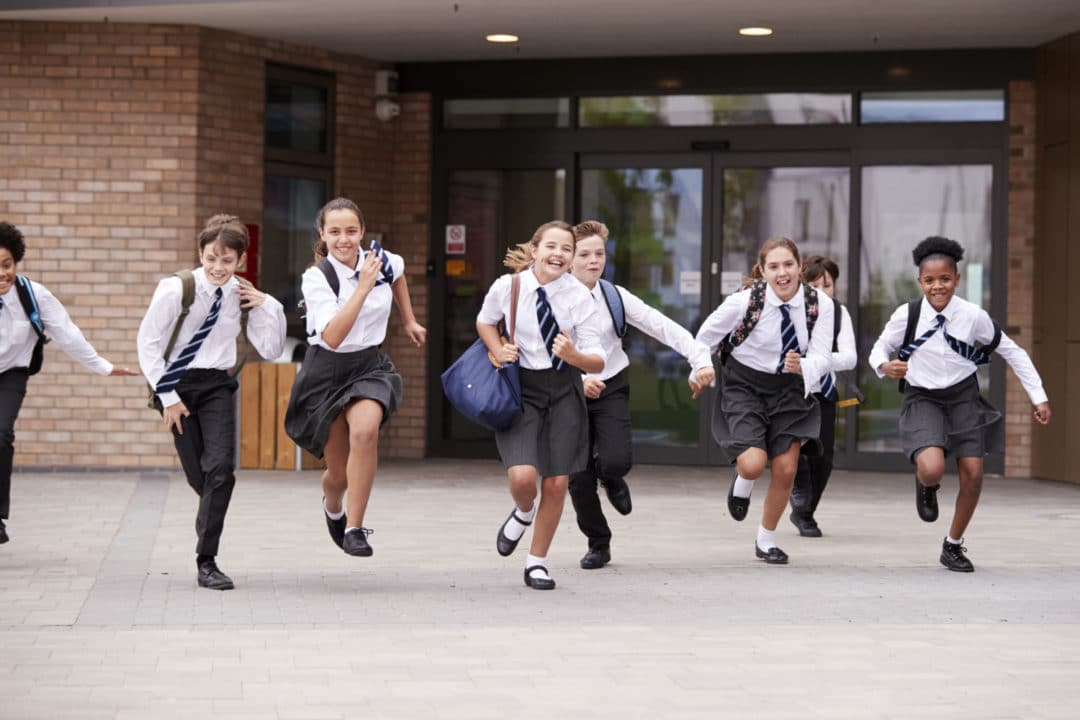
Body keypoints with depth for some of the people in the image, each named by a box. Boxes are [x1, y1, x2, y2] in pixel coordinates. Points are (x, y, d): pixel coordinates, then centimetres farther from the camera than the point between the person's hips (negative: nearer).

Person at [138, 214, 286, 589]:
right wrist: (168, 396, -10)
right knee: (197, 473, 1)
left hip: (217, 385, 2)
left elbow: (270, 349, 6)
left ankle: (207, 562, -10)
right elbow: (148, 343, -8)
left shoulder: (241, 296, -1)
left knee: (220, 467, -15)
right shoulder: (176, 288, -13)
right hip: (177, 384, -2)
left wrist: (266, 306, -7)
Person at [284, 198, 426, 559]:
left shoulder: (382, 261, -7)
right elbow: (333, 337, -31)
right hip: (327, 372, -2)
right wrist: (364, 287, -32)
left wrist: (409, 321, 23)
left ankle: (354, 528, -20)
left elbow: (398, 276, 21)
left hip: (369, 366, 2)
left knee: (364, 431, -32)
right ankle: (332, 507, 46)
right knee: (340, 472, 6)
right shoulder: (316, 278, -17)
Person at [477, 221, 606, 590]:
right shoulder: (507, 287, -10)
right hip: (520, 387, -1)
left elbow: (598, 362, -11)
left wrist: (574, 355, -32)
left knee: (556, 483, 3)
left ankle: (537, 561, 23)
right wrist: (498, 351, -5)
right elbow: (485, 321, 13)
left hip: (564, 389, 1)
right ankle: (523, 512, 18)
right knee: (522, 476, -19)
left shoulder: (580, 297, -12)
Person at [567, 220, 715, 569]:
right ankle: (598, 544, 23)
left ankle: (612, 479, 19)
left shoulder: (615, 297, -2)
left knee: (615, 461, -21)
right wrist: (578, 380, -26)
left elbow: (664, 327, -9)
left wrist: (701, 359, -21)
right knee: (578, 478, -1)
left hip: (611, 388, 1)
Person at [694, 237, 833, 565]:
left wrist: (802, 366, -36)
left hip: (790, 388, 3)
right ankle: (742, 483, 19)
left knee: (786, 470, 1)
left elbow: (822, 357, -13)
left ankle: (766, 541, 24)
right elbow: (706, 336, -5)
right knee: (753, 464, -21)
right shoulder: (744, 302, -22)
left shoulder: (819, 305, -14)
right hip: (744, 386, -3)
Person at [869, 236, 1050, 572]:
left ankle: (953, 545, 22)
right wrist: (883, 366, -23)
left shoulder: (974, 316, -13)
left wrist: (1039, 397, 0)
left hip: (963, 396, 2)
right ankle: (926, 487, 15)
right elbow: (881, 347, 2)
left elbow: (1012, 352, -1)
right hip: (923, 398, -2)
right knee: (931, 469, -25)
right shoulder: (907, 315, -15)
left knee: (973, 474, -1)